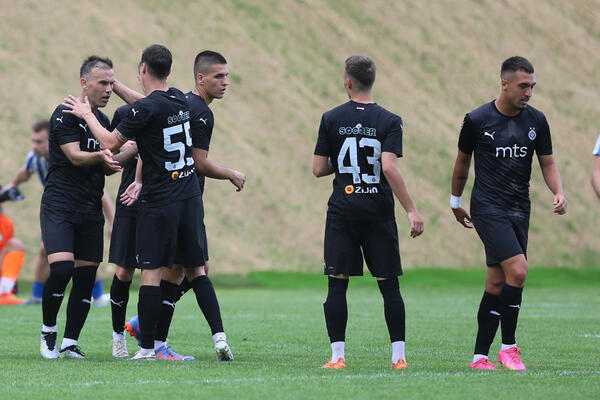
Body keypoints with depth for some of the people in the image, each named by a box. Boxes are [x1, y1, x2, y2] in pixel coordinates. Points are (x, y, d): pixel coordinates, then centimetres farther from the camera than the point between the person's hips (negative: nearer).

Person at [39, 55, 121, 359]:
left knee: (86, 277, 1)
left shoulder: (102, 120, 15)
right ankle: (48, 331, 2)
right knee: (62, 269, -20)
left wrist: (112, 164, 0)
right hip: (59, 206, -7)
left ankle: (70, 343, 8)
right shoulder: (65, 115, -7)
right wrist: (99, 156, -33)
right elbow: (74, 156, -16)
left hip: (91, 209, 7)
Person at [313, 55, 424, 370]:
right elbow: (389, 167, -15)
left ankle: (337, 356, -4)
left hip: (341, 212, 0)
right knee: (389, 285, 5)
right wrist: (411, 210, -13)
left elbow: (318, 169, 2)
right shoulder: (389, 121, -3)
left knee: (337, 283, 2)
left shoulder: (331, 119, 1)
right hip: (379, 213, 0)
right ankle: (398, 355, 4)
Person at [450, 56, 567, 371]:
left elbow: (547, 162, 12)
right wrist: (456, 203, 17)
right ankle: (508, 347, -7)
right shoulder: (477, 120, -6)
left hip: (519, 211, 5)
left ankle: (480, 356, 12)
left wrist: (558, 192, -7)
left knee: (496, 284, 5)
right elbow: (462, 161, 9)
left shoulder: (536, 120, 5)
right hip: (488, 210, -5)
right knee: (517, 271, -19)